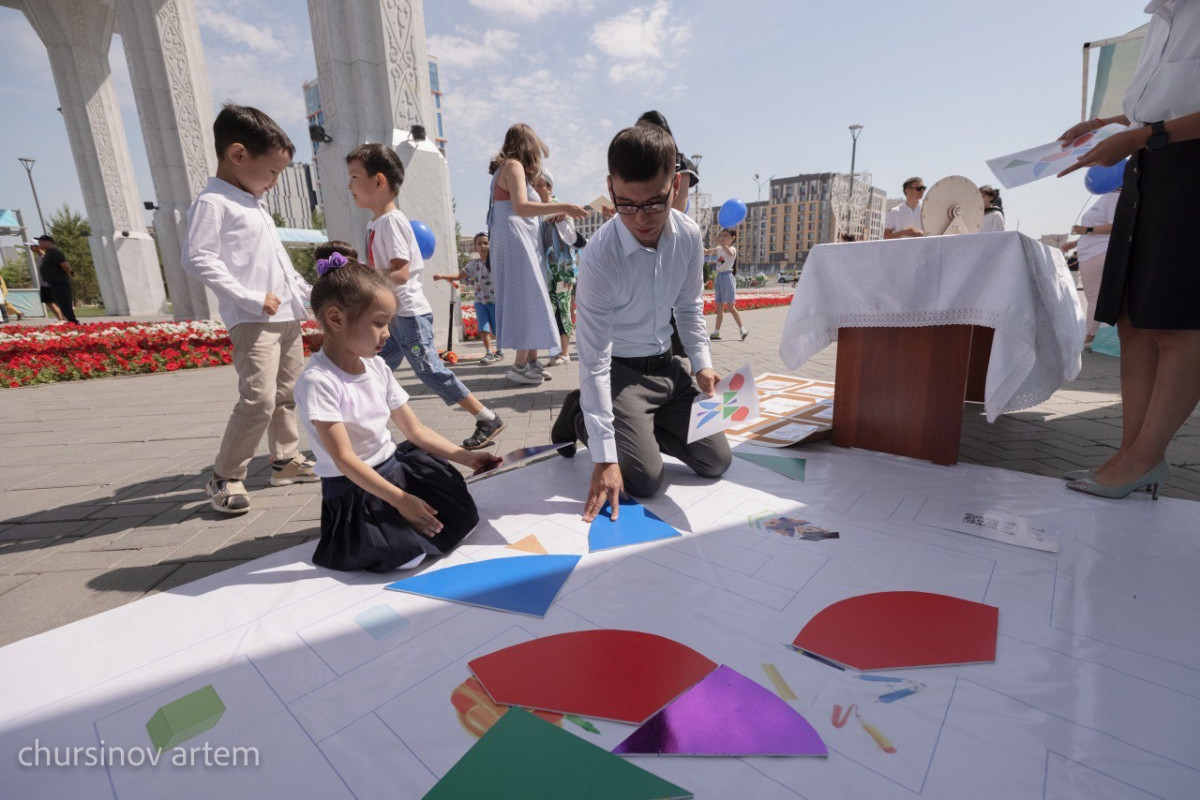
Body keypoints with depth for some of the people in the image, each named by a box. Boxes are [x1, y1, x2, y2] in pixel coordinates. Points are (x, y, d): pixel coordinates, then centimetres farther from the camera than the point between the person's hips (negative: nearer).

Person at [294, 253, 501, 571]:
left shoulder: (377, 367, 1)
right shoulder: (318, 381, -21)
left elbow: (414, 430, 4)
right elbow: (345, 459, -23)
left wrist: (464, 456, -4)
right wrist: (400, 500, -27)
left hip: (397, 466, 7)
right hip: (355, 490, -6)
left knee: (464, 515, -1)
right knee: (408, 552, -24)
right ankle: (356, 537, 7)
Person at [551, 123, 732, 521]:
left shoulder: (689, 236, -10)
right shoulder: (600, 257, -27)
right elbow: (594, 361, -25)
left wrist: (702, 363, -5)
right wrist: (604, 458, -26)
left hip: (666, 365, 6)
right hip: (619, 371, -5)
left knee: (716, 461, 5)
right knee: (645, 480, -13)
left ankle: (639, 424, 24)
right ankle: (580, 416, 12)